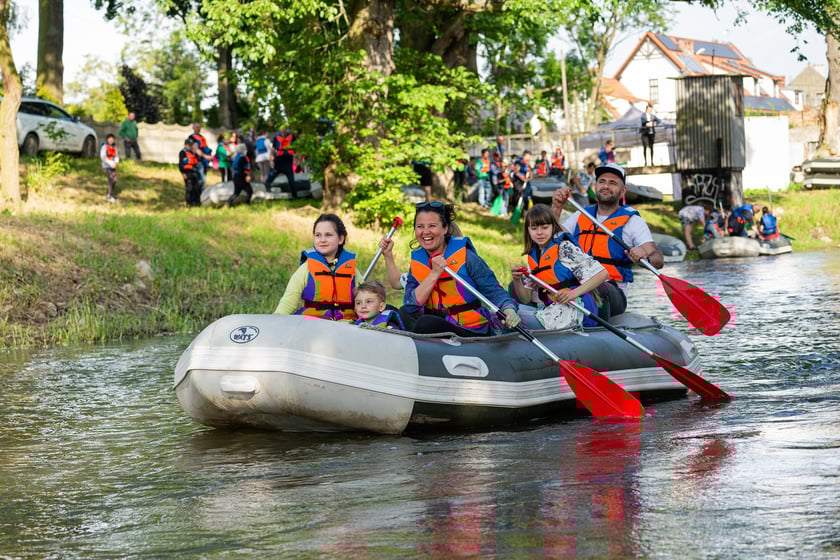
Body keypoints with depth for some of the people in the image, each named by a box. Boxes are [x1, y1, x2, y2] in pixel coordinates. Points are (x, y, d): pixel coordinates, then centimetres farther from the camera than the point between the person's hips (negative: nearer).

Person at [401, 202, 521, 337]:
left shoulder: (466, 257, -8)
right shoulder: (417, 260, 6)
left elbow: (494, 291, -7)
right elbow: (411, 305, -6)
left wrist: (509, 310, -29)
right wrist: (434, 274, -16)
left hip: (471, 331, -6)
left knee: (426, 323, -30)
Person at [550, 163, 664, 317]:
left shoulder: (632, 221, 8)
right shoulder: (580, 216, 21)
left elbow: (659, 260, -4)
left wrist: (645, 257, -28)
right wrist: (556, 208, 1)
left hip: (613, 294, -4)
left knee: (597, 289, -40)